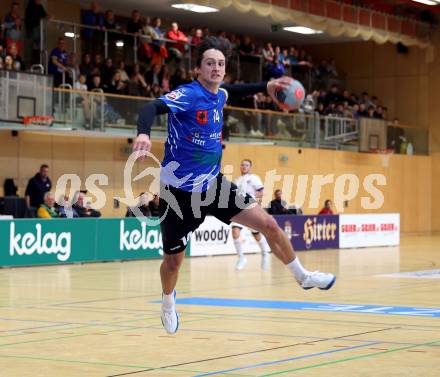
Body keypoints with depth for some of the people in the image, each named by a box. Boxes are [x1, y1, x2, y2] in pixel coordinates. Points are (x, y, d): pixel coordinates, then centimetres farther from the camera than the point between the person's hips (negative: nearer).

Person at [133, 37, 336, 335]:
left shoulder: (219, 94, 2)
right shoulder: (187, 95, -20)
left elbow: (233, 92, 29)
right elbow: (151, 108, -38)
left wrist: (265, 86, 17)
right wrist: (144, 133, -58)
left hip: (213, 184, 6)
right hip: (179, 190, -6)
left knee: (268, 224, -1)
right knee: (174, 259, 6)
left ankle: (302, 276, 20)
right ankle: (168, 303, 38)